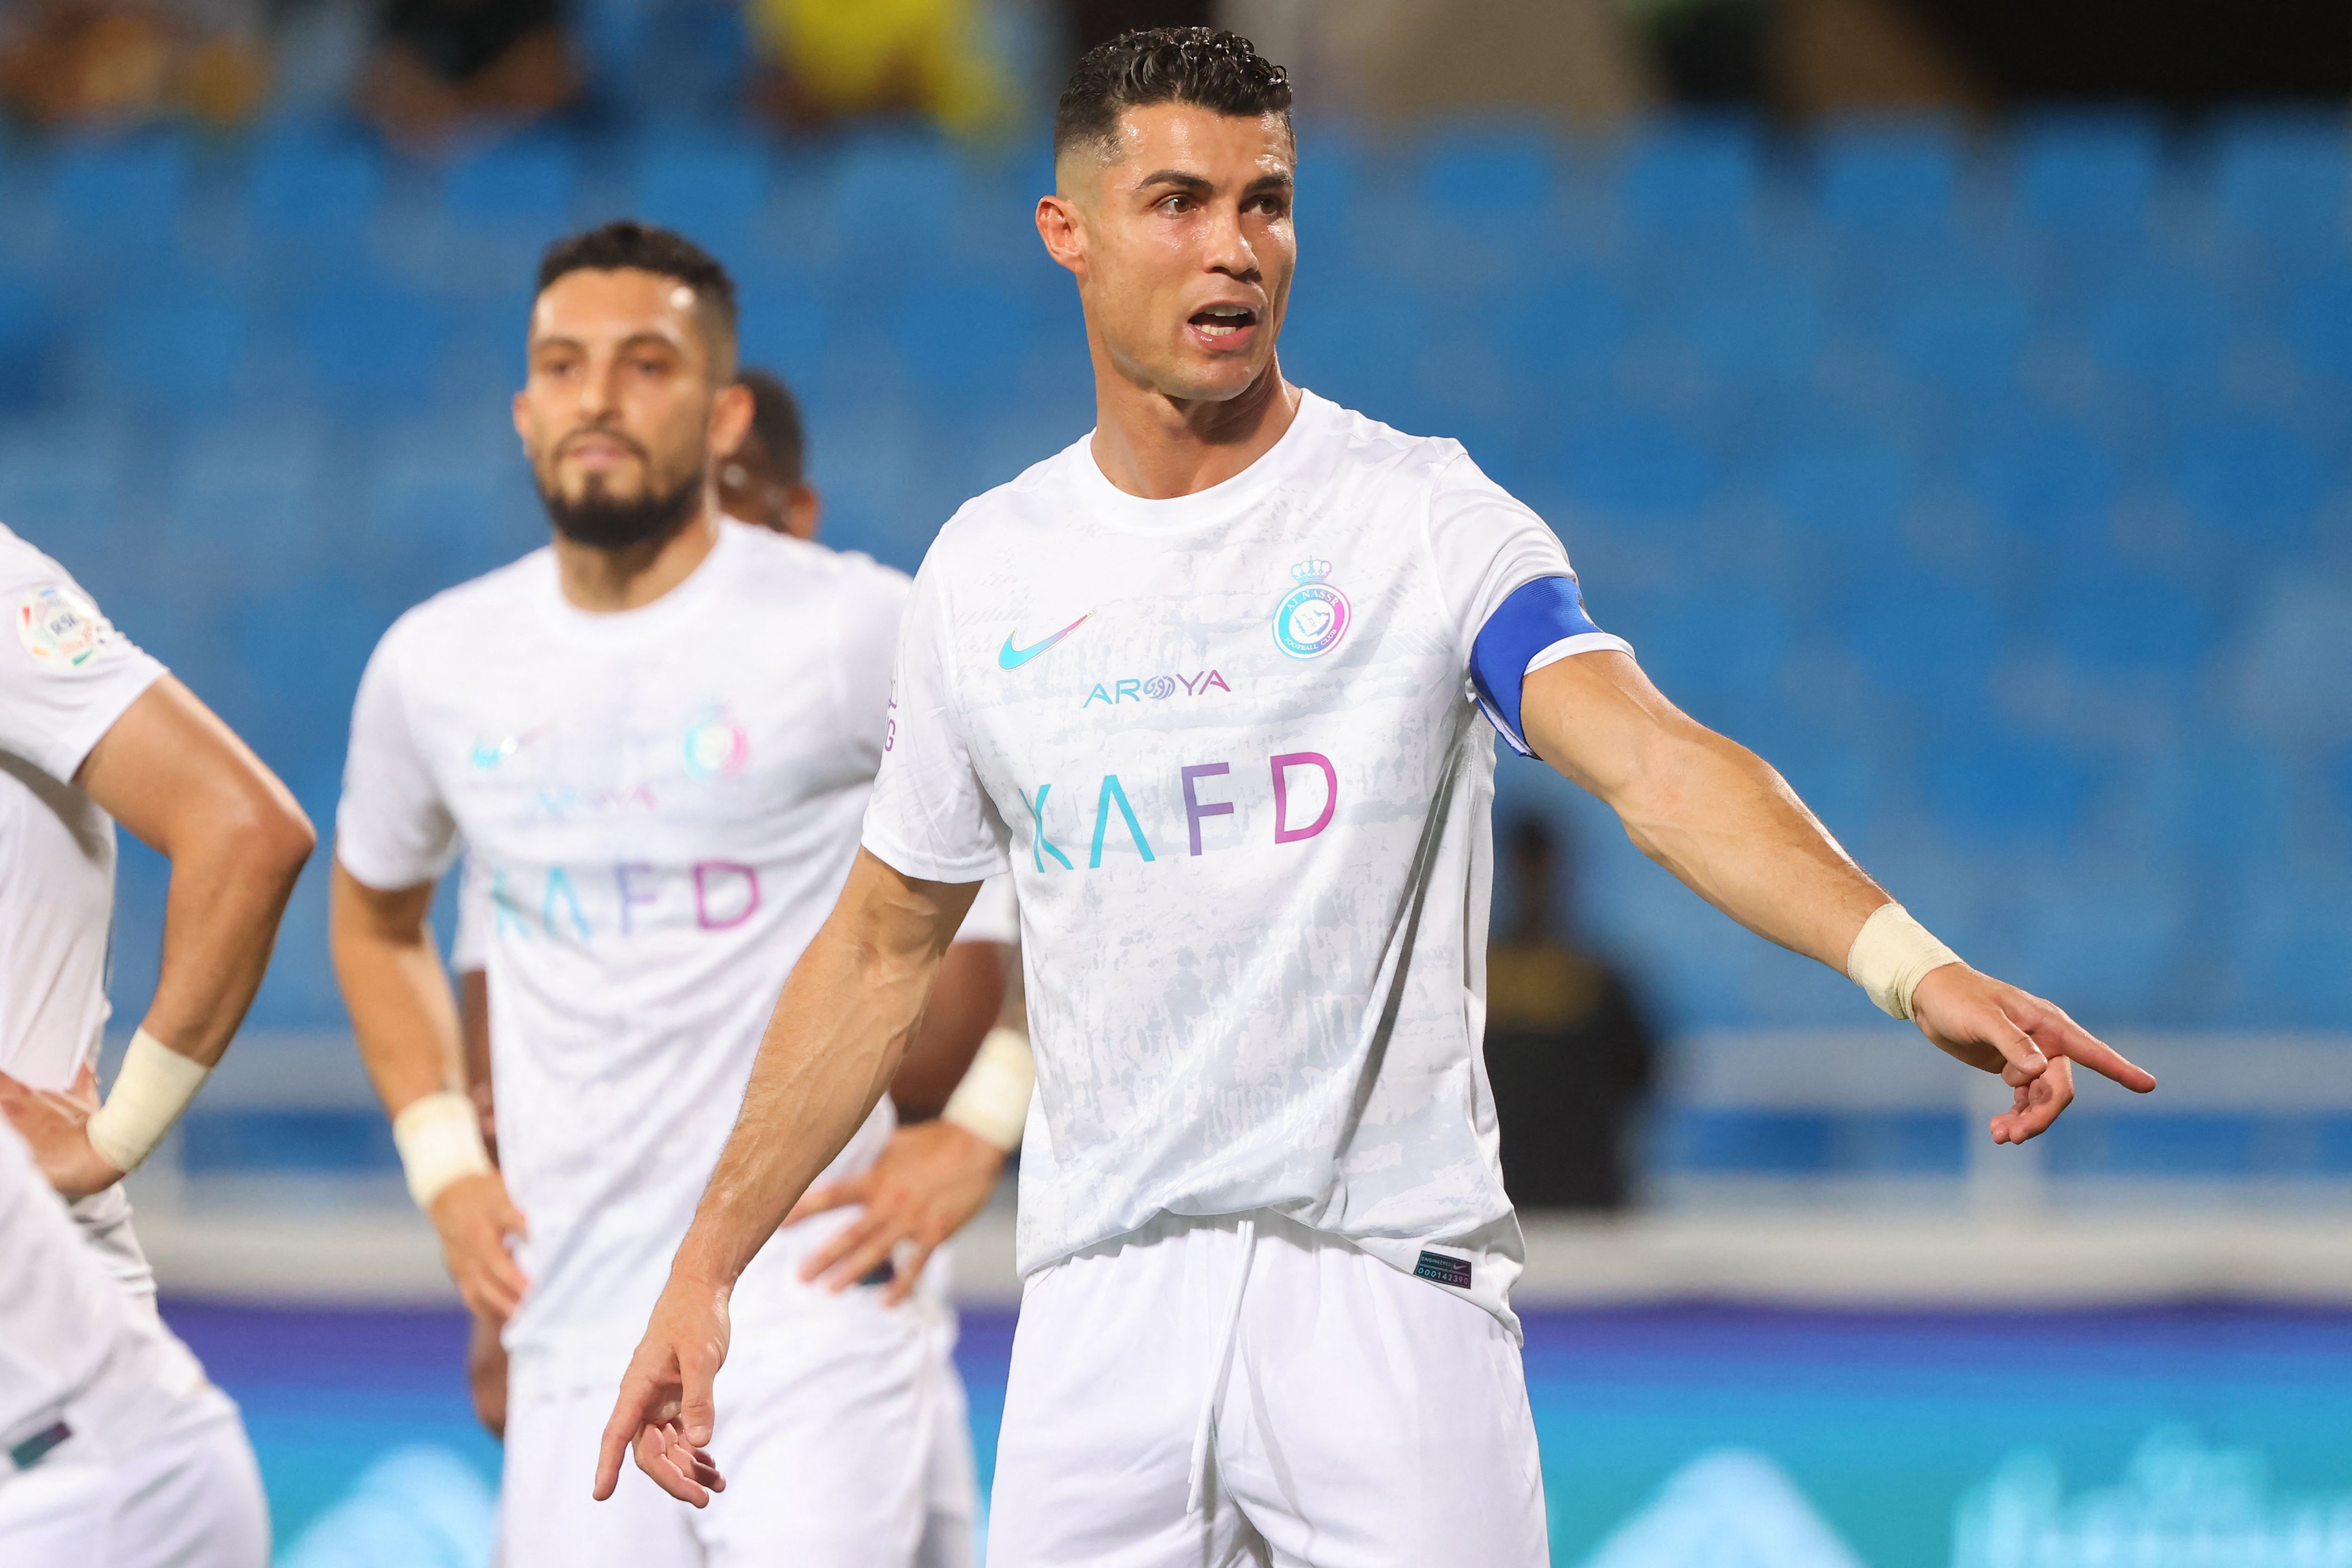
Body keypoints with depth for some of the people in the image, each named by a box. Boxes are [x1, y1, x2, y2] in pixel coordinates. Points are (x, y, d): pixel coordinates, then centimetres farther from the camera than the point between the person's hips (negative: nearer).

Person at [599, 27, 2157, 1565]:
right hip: (1100, 1304, 3)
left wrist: (1911, 963, -37)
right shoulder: (986, 568, 8)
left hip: (1390, 1282, -3)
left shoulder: (1427, 516, -4)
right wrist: (708, 1265, 13)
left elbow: (1649, 757, -20)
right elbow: (888, 940, 18)